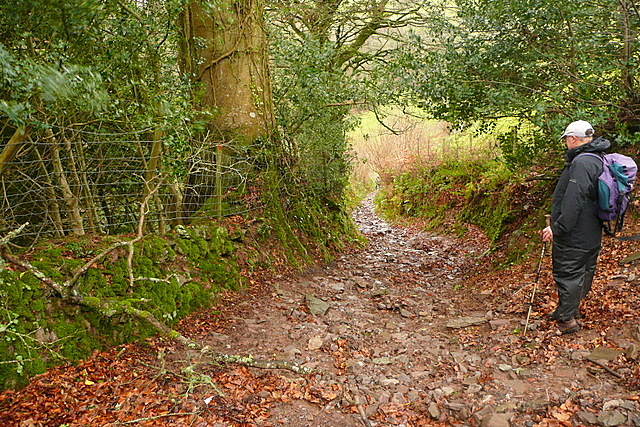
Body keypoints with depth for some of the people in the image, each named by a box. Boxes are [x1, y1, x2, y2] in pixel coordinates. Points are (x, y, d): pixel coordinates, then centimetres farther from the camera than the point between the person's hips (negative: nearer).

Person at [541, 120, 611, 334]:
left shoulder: (581, 163, -22)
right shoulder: (598, 160, 11)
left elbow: (573, 201, -29)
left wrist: (557, 228, -24)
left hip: (573, 236, -10)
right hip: (591, 235, 10)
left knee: (567, 275, 1)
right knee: (584, 273, 20)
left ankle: (567, 320, 11)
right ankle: (567, 310, 38)